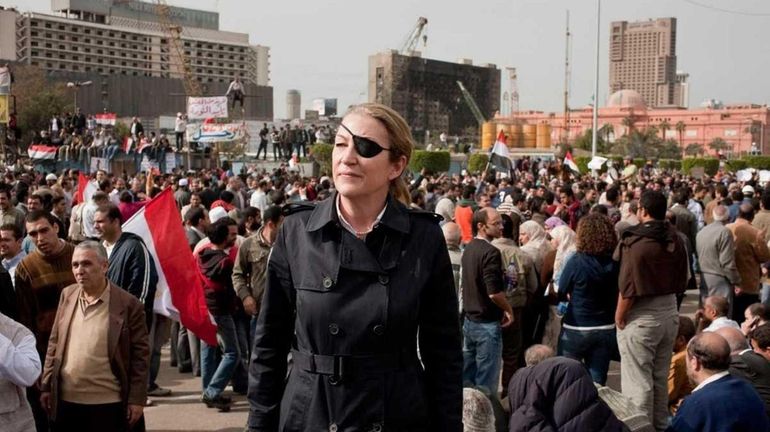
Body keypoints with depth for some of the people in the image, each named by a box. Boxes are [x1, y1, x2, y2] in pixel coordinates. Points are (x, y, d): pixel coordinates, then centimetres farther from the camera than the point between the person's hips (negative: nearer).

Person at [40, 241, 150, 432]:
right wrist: (46, 385, 10)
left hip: (109, 404, -4)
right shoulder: (67, 295, 5)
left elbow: (140, 354, -7)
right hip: (66, 401, 5)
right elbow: (54, 343, 12)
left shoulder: (128, 304, -10)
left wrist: (137, 399, -8)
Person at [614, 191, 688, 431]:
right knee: (661, 377, 20)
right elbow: (681, 281, 11)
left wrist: (619, 317, -9)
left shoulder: (636, 241, -18)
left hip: (641, 318, -7)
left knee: (638, 381, 2)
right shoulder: (675, 239, 3)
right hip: (670, 313, 7)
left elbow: (629, 287, -19)